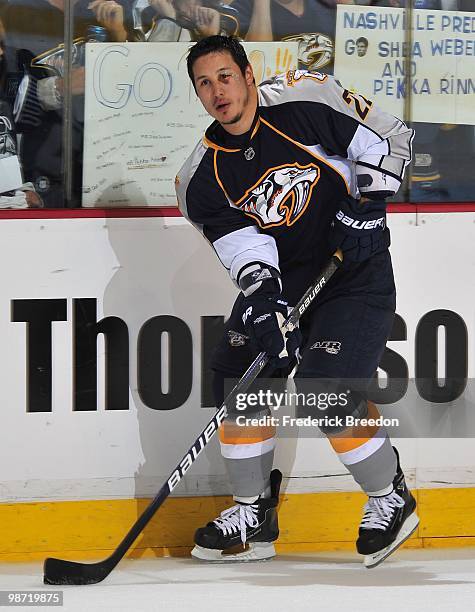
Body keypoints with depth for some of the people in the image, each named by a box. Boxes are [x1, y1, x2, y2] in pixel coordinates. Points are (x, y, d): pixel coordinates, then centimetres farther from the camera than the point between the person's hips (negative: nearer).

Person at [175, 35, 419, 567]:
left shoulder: (308, 102, -15)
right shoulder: (203, 178, -5)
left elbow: (390, 140, -7)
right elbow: (241, 246, -13)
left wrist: (365, 203, -18)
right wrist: (263, 299, -31)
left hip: (355, 269, -5)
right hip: (279, 278, 5)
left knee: (326, 389, -18)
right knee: (236, 375, -6)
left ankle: (391, 498, 3)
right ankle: (254, 516, 7)